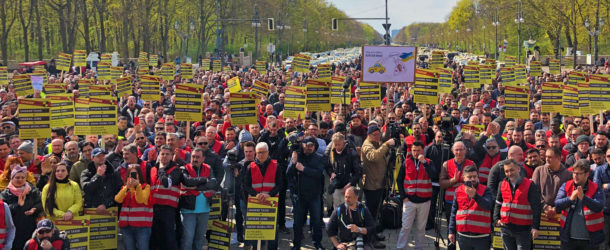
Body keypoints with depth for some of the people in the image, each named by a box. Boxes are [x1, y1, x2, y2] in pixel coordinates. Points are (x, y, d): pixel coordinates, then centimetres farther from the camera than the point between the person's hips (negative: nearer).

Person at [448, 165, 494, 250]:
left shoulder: (485, 190, -1)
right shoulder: (458, 191, 8)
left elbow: (488, 206, -20)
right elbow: (454, 213, 11)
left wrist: (475, 195, -34)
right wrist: (451, 231, 8)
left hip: (481, 237, -3)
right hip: (462, 236, 3)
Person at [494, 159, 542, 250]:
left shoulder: (530, 185, -7)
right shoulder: (503, 184, 9)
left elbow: (536, 208, -8)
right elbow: (498, 203, 20)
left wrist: (535, 227, -13)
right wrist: (496, 218, 8)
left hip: (523, 229, -5)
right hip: (505, 227, 5)